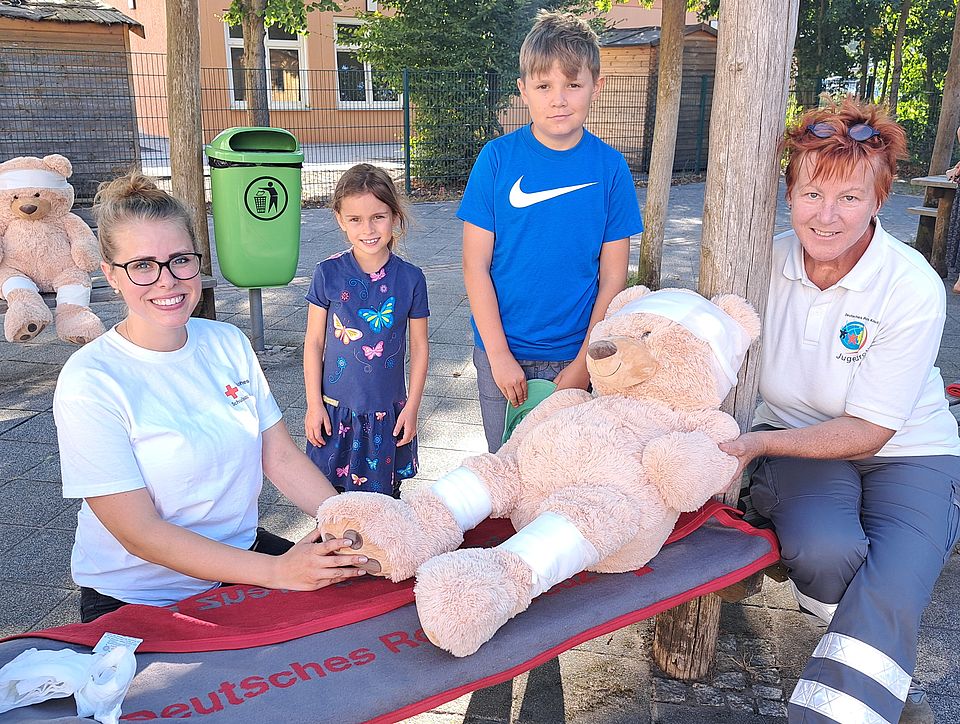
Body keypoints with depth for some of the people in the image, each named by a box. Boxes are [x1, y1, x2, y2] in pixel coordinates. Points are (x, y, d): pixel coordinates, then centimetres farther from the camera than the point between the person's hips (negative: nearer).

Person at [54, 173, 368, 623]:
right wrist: (277, 572, -27)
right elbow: (140, 534, -19)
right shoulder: (90, 382, -16)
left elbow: (282, 457, 1)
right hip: (138, 601, -5)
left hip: (241, 555, 6)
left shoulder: (228, 343, 2)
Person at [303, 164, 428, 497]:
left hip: (388, 413, 0)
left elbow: (419, 346, 1)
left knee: (385, 497, 11)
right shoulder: (328, 274, -7)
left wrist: (412, 406, 0)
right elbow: (314, 342, -1)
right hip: (336, 409, 0)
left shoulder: (410, 278, -6)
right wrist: (314, 403, -2)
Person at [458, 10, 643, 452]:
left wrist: (582, 365, -9)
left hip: (576, 355, 0)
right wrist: (500, 355, -10)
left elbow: (612, 279, -4)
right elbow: (476, 264, -7)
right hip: (500, 351, 0)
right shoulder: (498, 158, -8)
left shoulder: (610, 168, -5)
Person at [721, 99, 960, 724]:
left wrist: (762, 443, -28)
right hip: (795, 439, 2)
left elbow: (868, 431, -17)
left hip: (906, 454, -1)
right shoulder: (768, 262, -8)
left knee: (887, 596, -28)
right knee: (825, 552, -29)